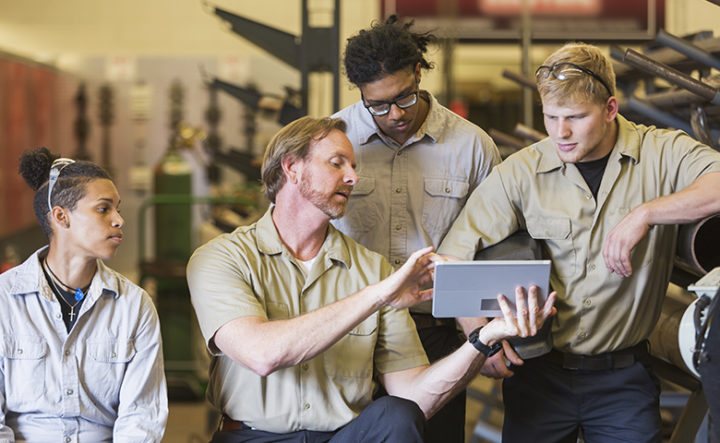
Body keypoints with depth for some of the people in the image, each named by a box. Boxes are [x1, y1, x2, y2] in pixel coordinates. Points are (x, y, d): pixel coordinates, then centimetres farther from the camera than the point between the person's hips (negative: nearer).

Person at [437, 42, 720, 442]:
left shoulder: (662, 154, -4)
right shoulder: (521, 172, -2)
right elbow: (452, 261, -5)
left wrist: (646, 213, -27)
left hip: (623, 378, -1)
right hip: (539, 374, 1)